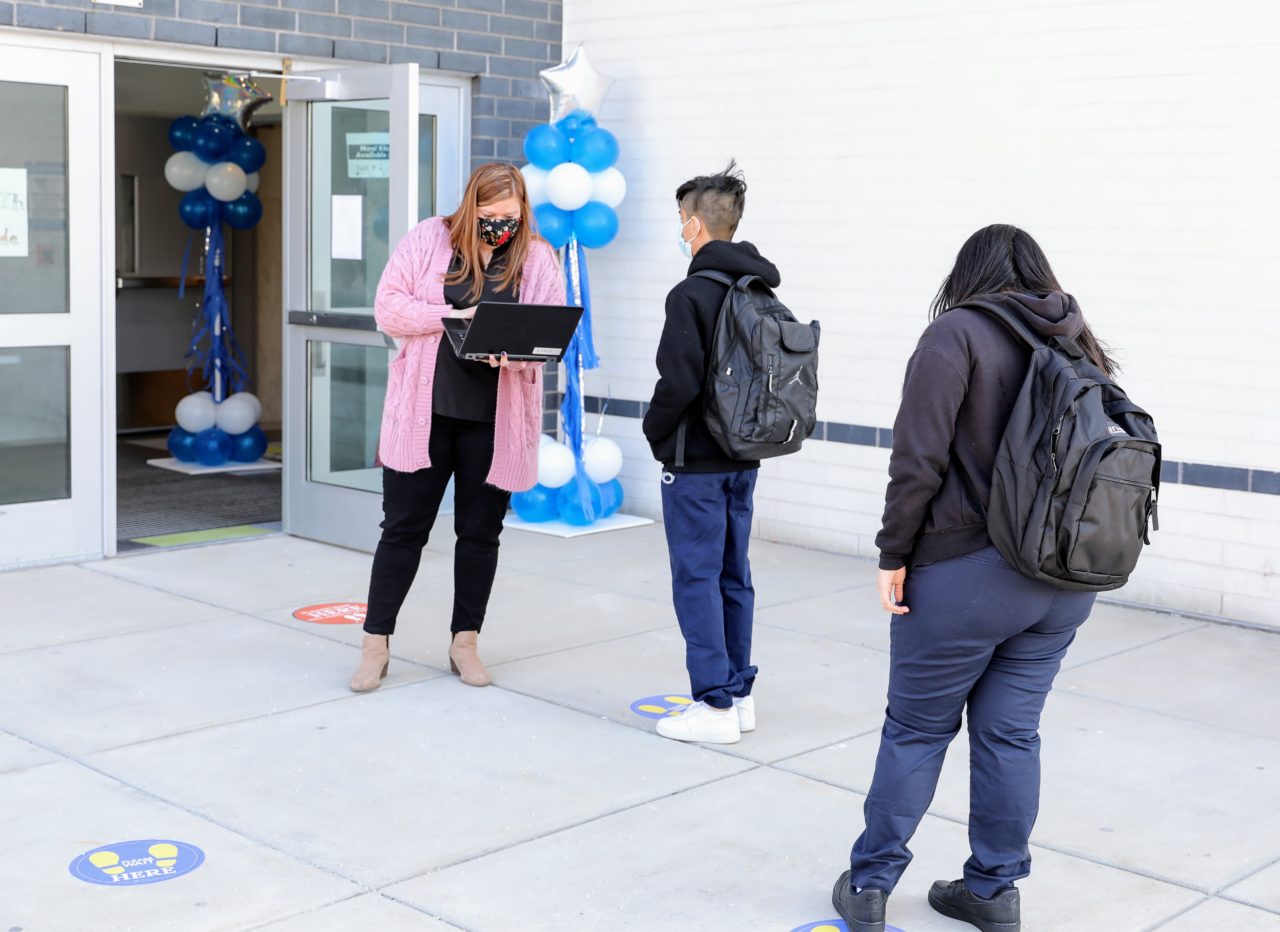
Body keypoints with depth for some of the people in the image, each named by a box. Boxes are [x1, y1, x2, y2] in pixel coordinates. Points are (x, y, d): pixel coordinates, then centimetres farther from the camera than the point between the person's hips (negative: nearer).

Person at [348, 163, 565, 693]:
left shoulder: (537, 258, 2)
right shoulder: (428, 240, -1)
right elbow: (388, 309, -5)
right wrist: (453, 315, -18)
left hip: (495, 420, 1)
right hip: (424, 411, -1)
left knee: (480, 531, 10)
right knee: (404, 527, 5)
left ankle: (465, 643, 24)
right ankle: (376, 644, 15)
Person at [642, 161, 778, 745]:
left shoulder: (693, 294, -16)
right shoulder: (762, 292, 8)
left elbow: (679, 382, -21)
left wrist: (656, 434, -5)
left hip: (696, 462, -8)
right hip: (744, 457, 8)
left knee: (697, 578, -1)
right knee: (734, 575, 14)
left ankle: (715, 706, 2)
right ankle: (738, 694, 22)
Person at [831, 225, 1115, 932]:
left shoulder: (957, 333, -9)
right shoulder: (1081, 345, 9)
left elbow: (919, 460, -15)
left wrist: (894, 555, -8)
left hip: (964, 574, -5)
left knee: (916, 729, 7)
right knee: (1011, 733, 14)